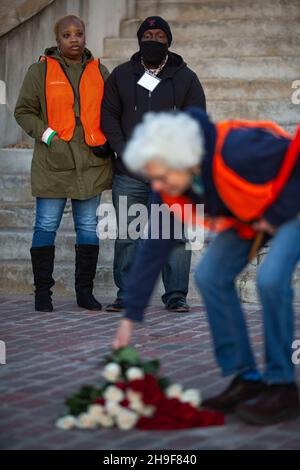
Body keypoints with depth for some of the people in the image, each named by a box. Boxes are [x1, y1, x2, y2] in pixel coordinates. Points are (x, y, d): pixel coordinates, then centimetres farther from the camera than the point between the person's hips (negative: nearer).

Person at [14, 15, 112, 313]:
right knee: (46, 226, -1)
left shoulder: (98, 71, 11)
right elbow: (23, 111, 3)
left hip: (91, 162, 3)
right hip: (53, 162, -3)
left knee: (88, 227, 5)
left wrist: (106, 142, 5)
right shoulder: (40, 70, 2)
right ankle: (43, 292, 6)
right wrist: (47, 136, -10)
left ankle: (85, 291, 13)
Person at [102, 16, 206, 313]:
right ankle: (126, 296, 10)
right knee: (127, 237, 3)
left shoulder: (185, 78, 8)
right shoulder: (121, 76, 12)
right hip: (129, 175, 1)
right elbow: (109, 115, 7)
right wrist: (125, 152, -8)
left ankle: (176, 296, 2)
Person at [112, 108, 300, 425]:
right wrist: (130, 317, -11)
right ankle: (246, 378, 5)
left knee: (271, 278, -26)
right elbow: (153, 248, -11)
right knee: (210, 276, -7)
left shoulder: (238, 150, -39)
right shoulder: (169, 188, -16)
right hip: (249, 216, 7)